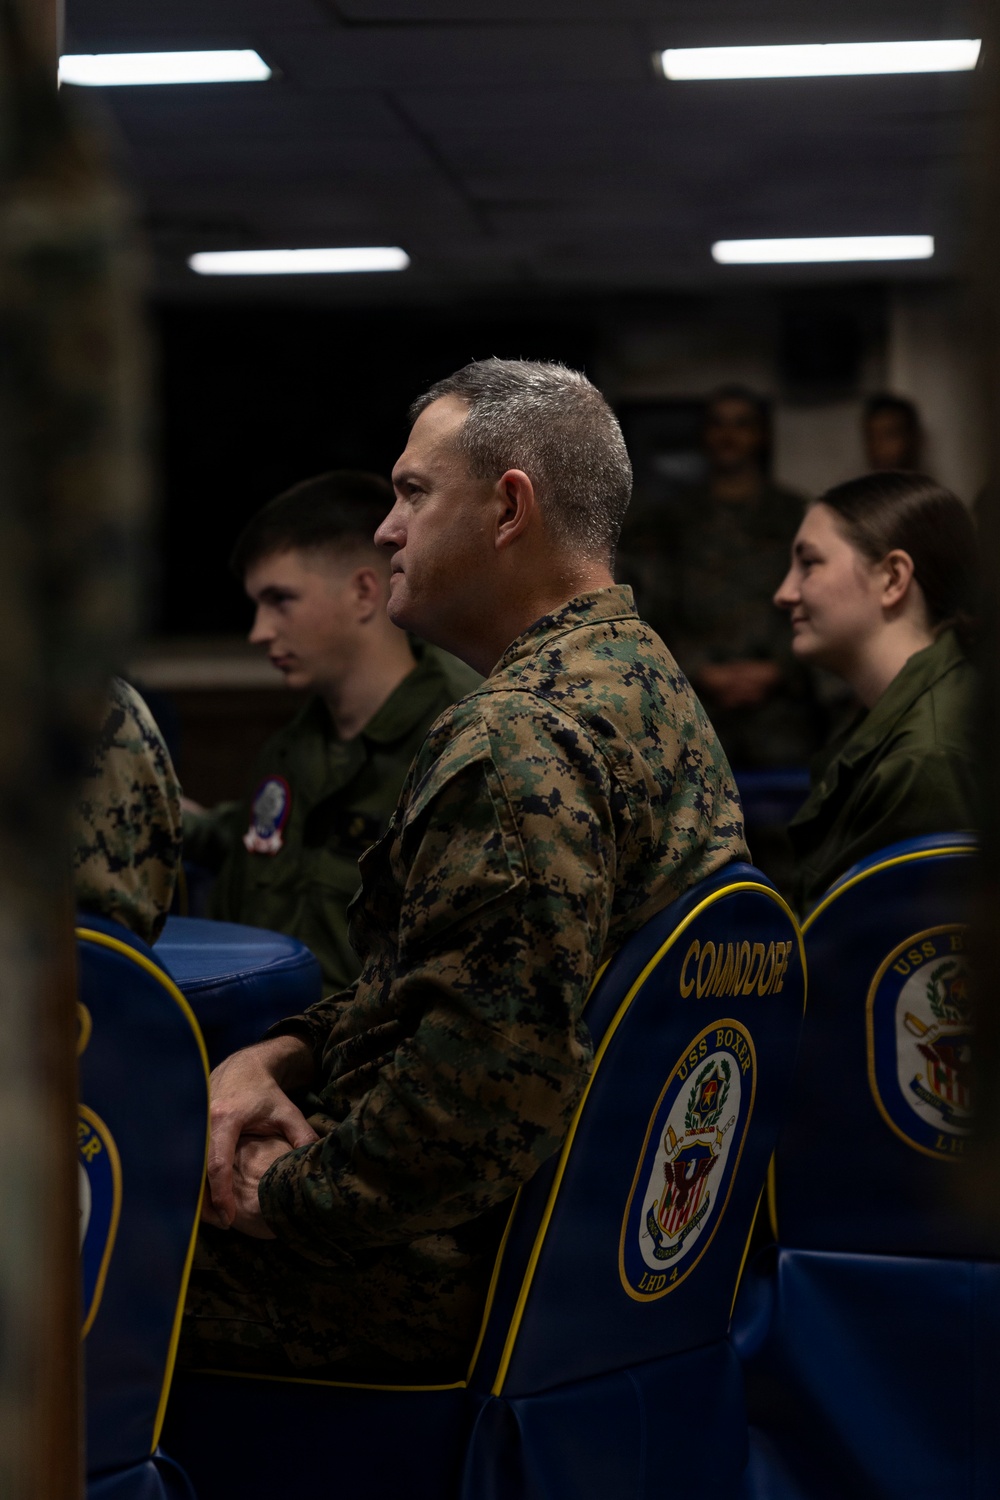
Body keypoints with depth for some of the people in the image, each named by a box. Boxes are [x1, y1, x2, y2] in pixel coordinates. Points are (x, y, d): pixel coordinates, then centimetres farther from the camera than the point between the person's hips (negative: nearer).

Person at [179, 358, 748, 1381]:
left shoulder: (517, 741, -22)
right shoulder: (644, 679, 13)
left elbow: (484, 1074, -28)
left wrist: (286, 1197, -14)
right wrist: (278, 1054, 7)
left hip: (446, 1276, -10)